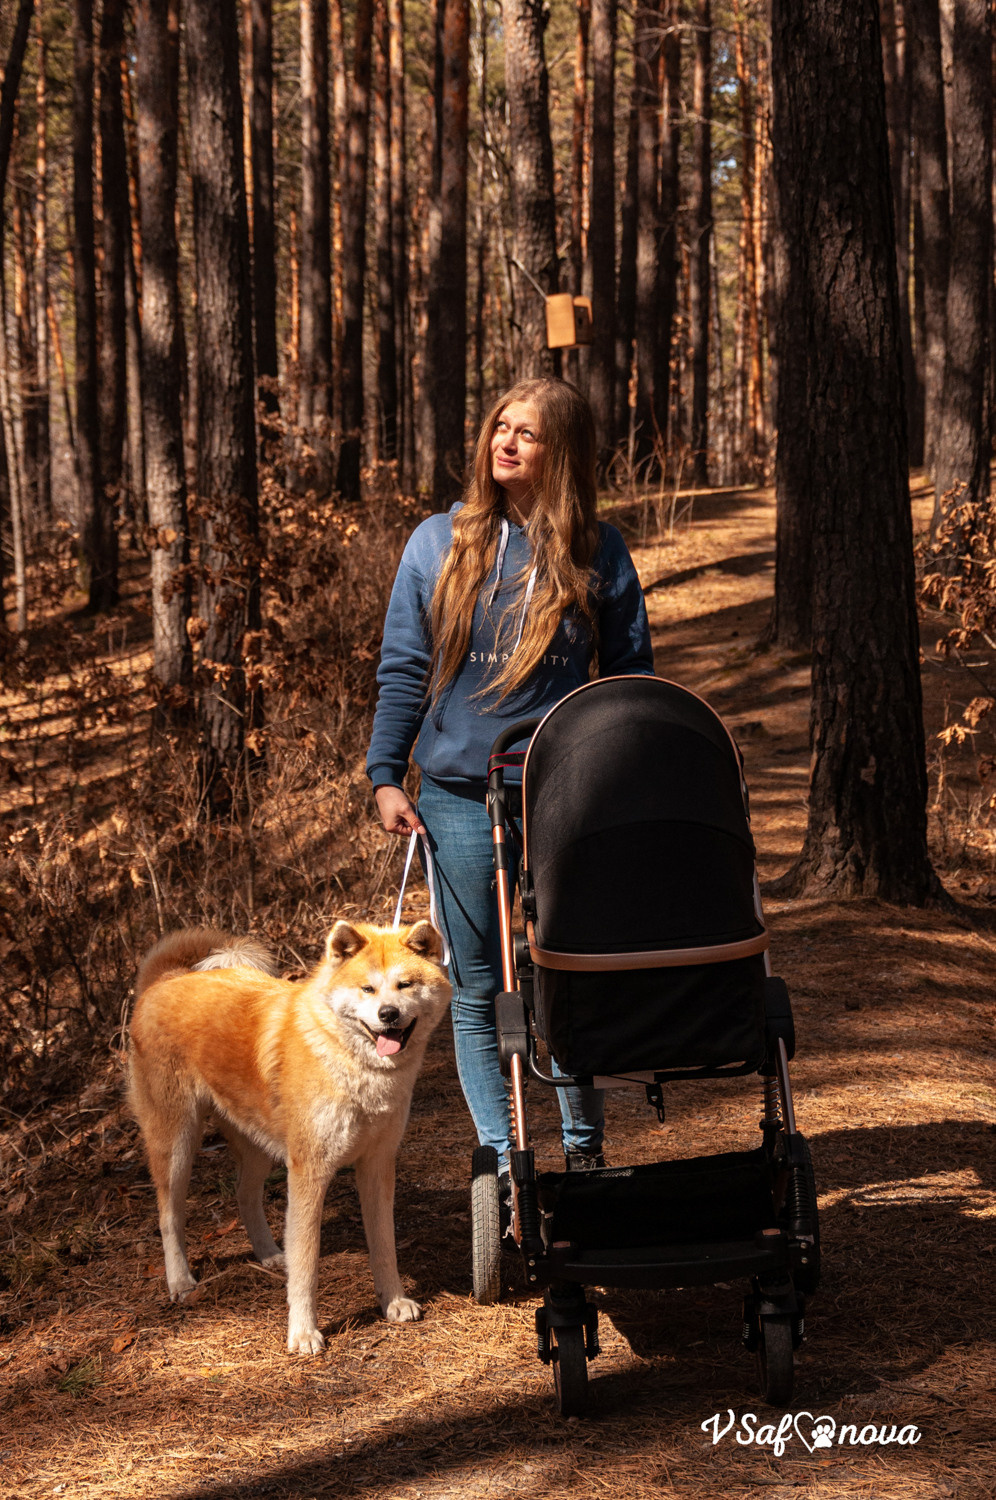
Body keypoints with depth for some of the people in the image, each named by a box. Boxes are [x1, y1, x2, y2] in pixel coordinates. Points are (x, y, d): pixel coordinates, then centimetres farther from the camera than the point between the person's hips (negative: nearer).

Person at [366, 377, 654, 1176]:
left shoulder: (598, 553, 2)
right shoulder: (438, 542, 5)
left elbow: (630, 677, 7)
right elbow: (403, 668, 8)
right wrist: (386, 776, 0)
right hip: (459, 797, 1)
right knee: (477, 990, 6)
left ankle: (584, 1147, 19)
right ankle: (502, 1158, 16)